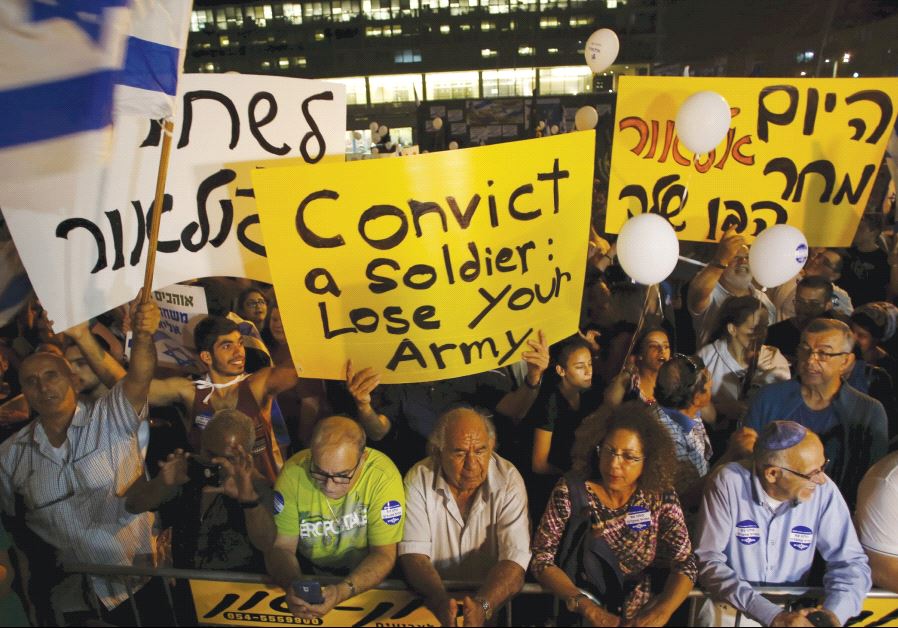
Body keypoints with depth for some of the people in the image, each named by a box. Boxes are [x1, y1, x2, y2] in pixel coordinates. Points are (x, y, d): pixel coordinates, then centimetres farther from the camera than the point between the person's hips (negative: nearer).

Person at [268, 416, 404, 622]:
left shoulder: (383, 475, -22)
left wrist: (342, 591, -32)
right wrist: (293, 585, -30)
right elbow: (281, 547, -10)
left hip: (365, 578, -2)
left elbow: (384, 554, -16)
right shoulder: (294, 472, -17)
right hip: (307, 573, 2)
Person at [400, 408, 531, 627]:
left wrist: (482, 605, -31)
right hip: (432, 603, 0)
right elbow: (413, 554, -11)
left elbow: (515, 559, -15)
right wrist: (441, 601, -28)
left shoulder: (508, 481, -11)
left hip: (492, 601, 1)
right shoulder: (419, 479, -9)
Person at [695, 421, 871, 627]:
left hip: (793, 605, 3)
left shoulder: (823, 491, -10)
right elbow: (707, 560, -19)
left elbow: (850, 561, -2)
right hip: (733, 602, -3)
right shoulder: (728, 482, -19)